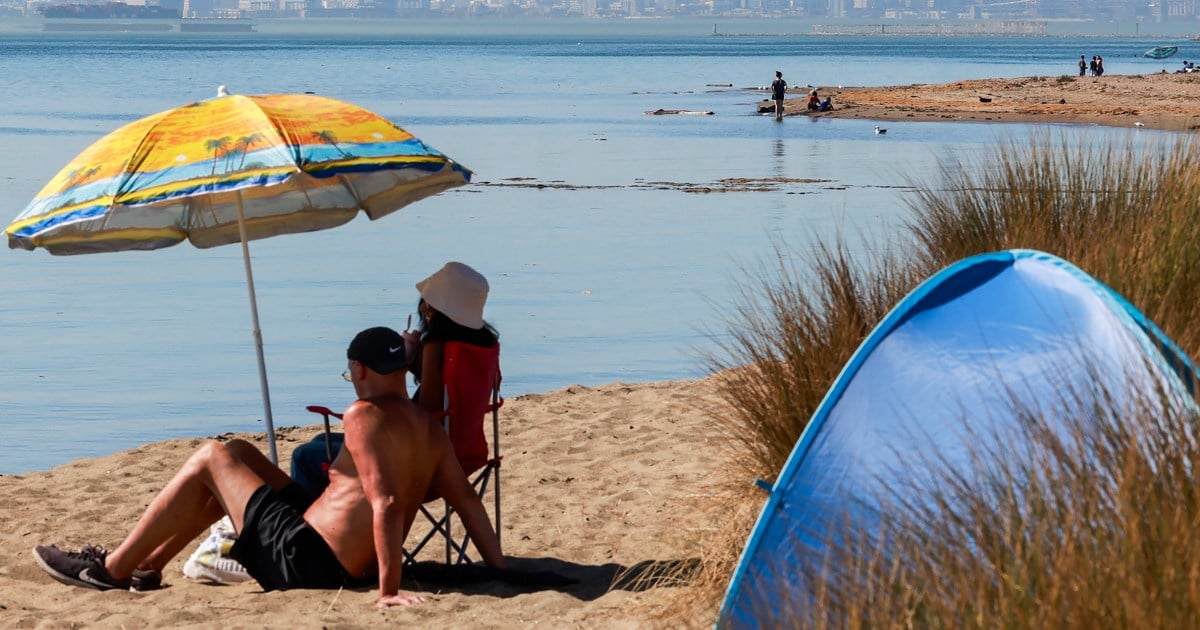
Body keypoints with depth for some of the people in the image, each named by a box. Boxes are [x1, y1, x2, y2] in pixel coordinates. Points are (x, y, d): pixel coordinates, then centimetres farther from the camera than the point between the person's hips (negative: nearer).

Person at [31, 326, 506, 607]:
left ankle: (112, 571, 10)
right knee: (238, 453, 23)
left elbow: (386, 504, -28)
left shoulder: (364, 416, -18)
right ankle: (148, 563, 30)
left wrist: (389, 589, -29)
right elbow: (468, 500, 4)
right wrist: (499, 570, 8)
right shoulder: (431, 432, 6)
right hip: (351, 568, 9)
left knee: (210, 459, 2)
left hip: (302, 560, -9)